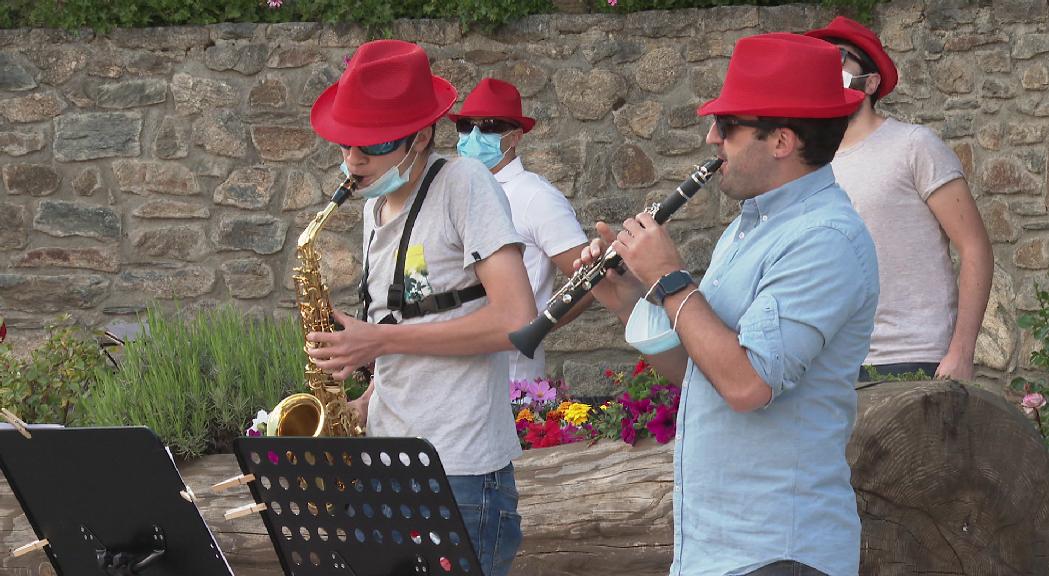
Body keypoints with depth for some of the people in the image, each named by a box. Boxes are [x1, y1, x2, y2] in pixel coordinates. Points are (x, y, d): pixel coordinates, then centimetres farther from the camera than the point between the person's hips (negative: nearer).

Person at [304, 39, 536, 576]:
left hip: (462, 472, -7)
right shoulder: (377, 205, 13)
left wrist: (380, 340, -16)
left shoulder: (464, 185, -11)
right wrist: (365, 405, 4)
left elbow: (516, 320, -19)